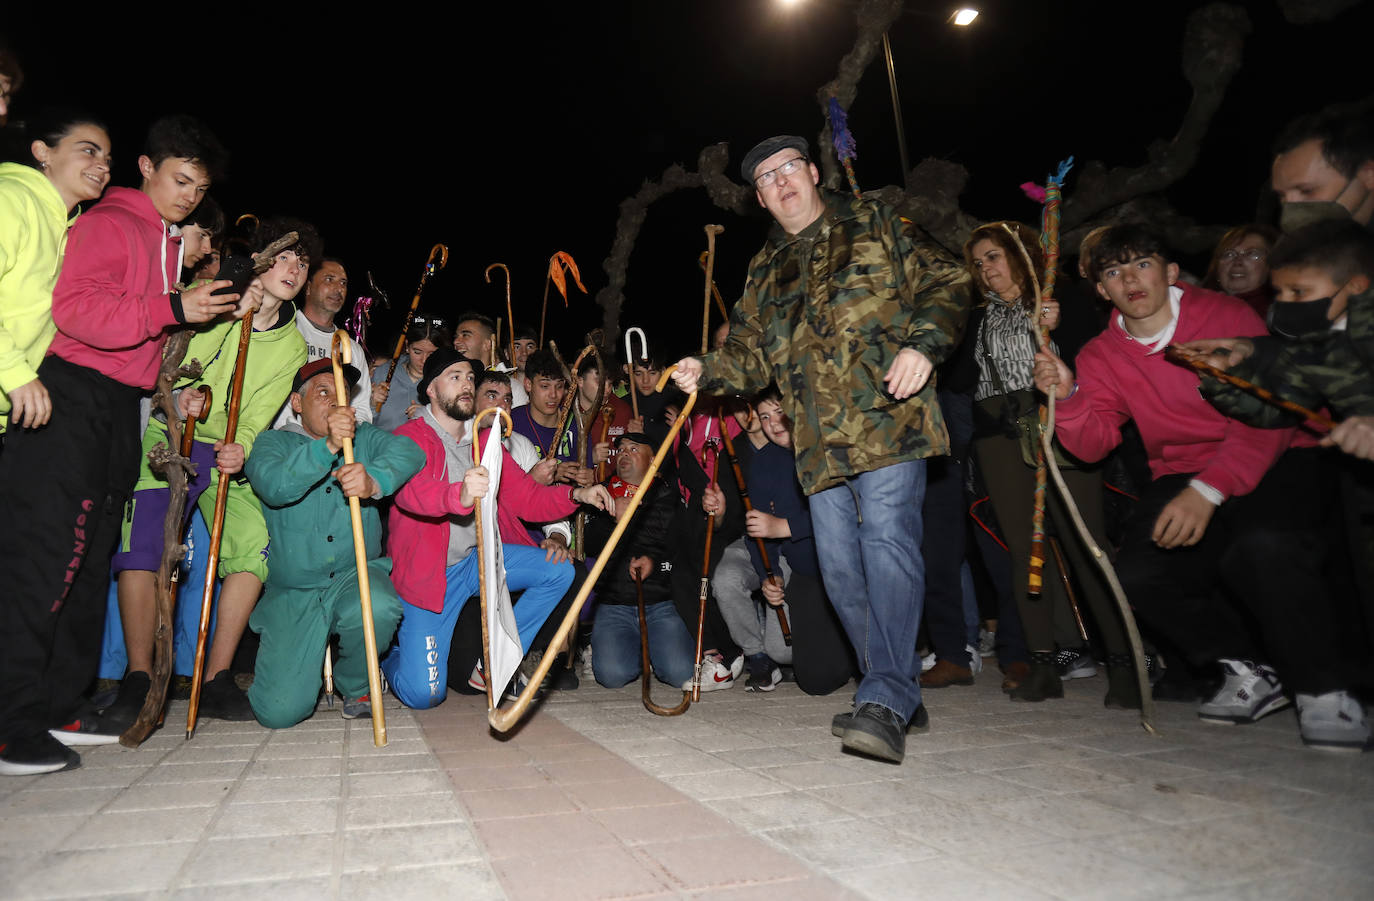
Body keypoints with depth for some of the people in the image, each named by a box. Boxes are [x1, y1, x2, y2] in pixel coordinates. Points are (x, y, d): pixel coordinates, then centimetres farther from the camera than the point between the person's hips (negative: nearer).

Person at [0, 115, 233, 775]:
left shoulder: (169, 243, 24)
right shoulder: (107, 223, -3)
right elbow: (73, 307, -18)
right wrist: (172, 309, -24)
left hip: (123, 407, 9)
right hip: (71, 400, -9)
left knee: (91, 558, 10)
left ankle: (59, 707, 18)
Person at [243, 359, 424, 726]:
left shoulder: (364, 437, 9)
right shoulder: (274, 442, 5)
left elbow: (410, 452, -14)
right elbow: (274, 486, -18)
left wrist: (374, 481, -34)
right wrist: (328, 447, -32)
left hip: (356, 575, 1)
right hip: (294, 592, 0)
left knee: (379, 609, -36)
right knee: (281, 710, -11)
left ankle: (355, 686, -2)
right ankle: (276, 662, 27)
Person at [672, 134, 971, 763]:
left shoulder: (875, 226, 12)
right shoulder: (764, 271, 22)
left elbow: (944, 284, 6)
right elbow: (752, 359, 19)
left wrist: (922, 343, -12)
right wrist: (706, 371, -1)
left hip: (889, 420, -4)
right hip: (819, 440, 5)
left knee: (887, 541, -18)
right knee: (839, 565, 3)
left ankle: (885, 702, -17)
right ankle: (896, 696, 15)